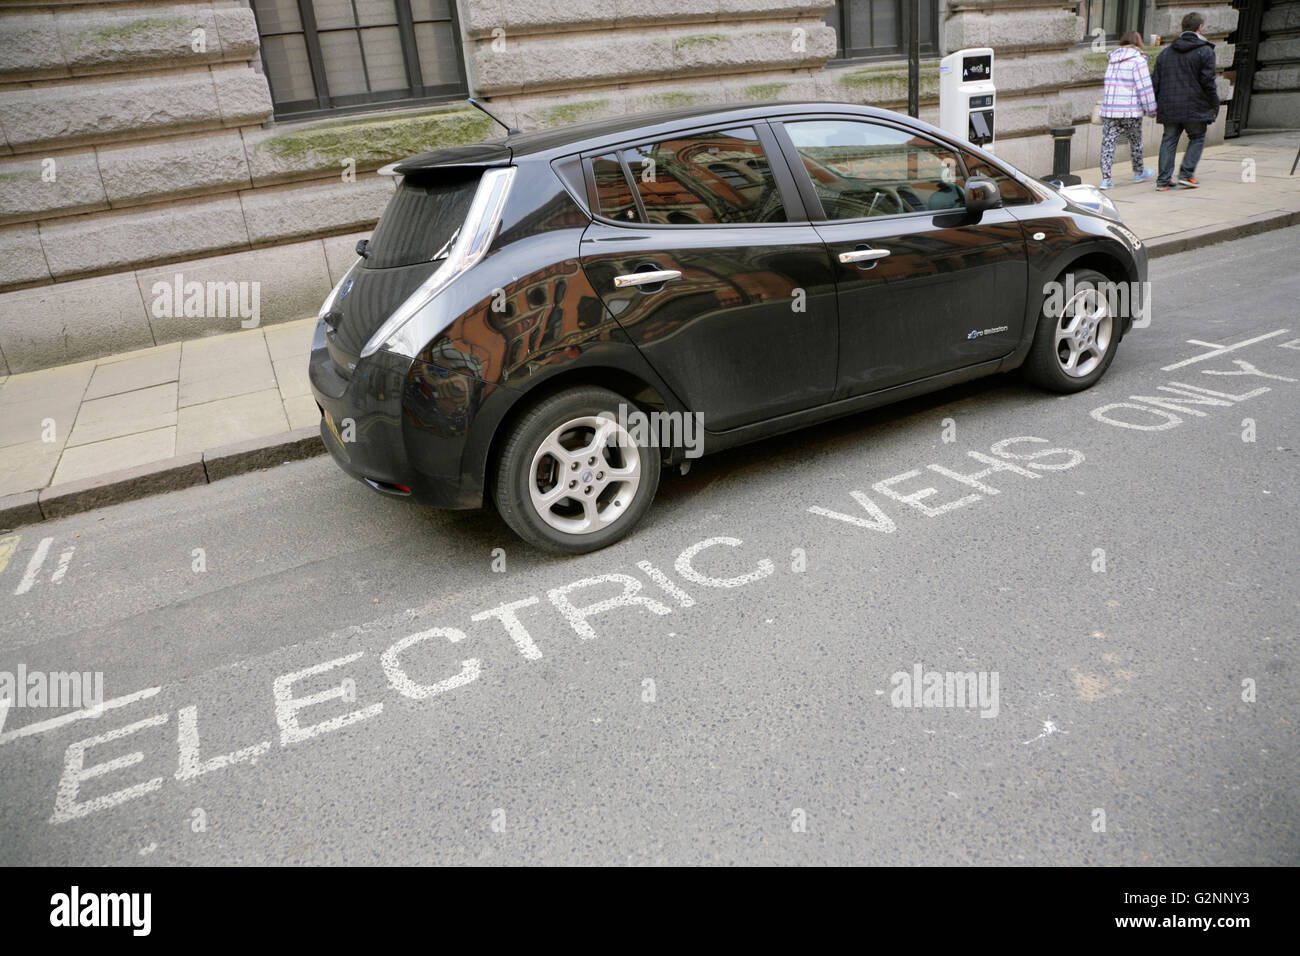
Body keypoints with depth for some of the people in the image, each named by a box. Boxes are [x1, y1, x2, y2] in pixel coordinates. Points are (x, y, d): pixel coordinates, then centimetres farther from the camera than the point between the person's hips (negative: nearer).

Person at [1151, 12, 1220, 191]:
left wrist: (1155, 106, 14)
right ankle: (1186, 174, 1)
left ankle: (1163, 180, 1)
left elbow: (1155, 81, 9)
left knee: (1169, 140, 7)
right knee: (1197, 138, 11)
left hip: (1169, 107, 4)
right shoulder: (1205, 51, -4)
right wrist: (1215, 105, 1)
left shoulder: (1166, 52, 10)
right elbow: (1208, 82, -9)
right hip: (1194, 107, -4)